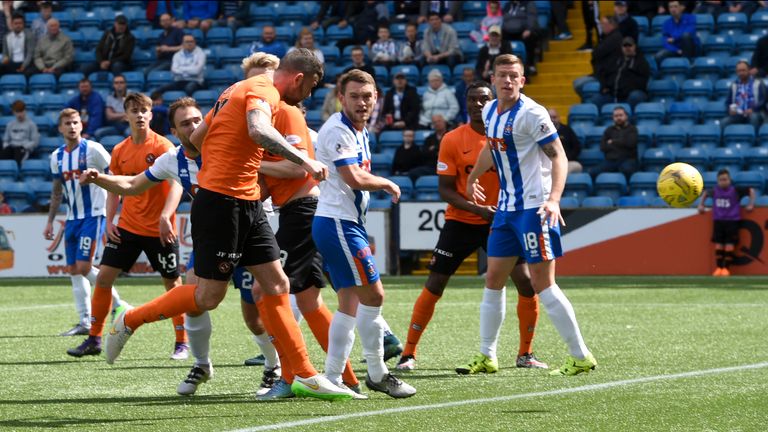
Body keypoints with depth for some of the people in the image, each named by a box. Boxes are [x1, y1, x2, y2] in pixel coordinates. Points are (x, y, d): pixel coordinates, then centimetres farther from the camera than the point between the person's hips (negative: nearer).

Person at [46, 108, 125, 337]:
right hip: (72, 218, 7)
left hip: (93, 215, -7)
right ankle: (84, 322, 8)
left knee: (84, 267, -13)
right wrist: (50, 221, 17)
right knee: (74, 270, 4)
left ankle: (117, 305, 3)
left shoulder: (93, 149, -9)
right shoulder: (57, 156, 10)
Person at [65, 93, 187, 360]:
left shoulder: (163, 147, -8)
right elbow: (114, 190, 15)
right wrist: (109, 222, 2)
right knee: (103, 277, -1)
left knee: (172, 283, 2)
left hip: (159, 230, -5)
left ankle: (182, 343, 13)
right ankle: (94, 340, 8)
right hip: (126, 227, 5)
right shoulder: (120, 152, 7)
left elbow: (176, 186, -16)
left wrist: (165, 217, -30)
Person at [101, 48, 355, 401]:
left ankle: (302, 376, 5)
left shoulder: (240, 90, 17)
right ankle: (129, 322, 14)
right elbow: (258, 130, -35)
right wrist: (303, 160, -33)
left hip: (246, 204, 10)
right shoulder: (264, 92, -12)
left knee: (276, 284, 5)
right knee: (209, 296, -3)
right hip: (222, 203, -10)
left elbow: (195, 138, 22)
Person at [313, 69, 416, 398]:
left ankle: (332, 378, 9)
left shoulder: (359, 132, 18)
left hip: (348, 224, 10)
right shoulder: (337, 130, -13)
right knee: (372, 294, -11)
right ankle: (376, 374, -4)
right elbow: (354, 178, -21)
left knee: (350, 303, 9)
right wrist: (387, 184, -5)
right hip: (337, 224, -10)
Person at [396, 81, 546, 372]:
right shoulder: (452, 140, -7)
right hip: (461, 222, -1)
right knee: (434, 286, -4)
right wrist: (477, 209, -22)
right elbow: (445, 189, -8)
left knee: (526, 283, -8)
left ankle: (525, 354, 8)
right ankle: (409, 354, 6)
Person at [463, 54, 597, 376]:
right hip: (506, 207, 8)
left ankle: (581, 356, -2)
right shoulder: (490, 111, 9)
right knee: (493, 279, 9)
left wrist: (553, 200, -32)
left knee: (542, 283, -9)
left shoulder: (531, 113, -15)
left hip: (534, 207, -8)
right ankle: (486, 357, 18)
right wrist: (472, 178, 43)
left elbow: (559, 157, -19)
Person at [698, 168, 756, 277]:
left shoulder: (735, 190, -7)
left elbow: (751, 190, 4)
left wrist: (751, 204, 2)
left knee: (729, 245, -5)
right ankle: (719, 268, 9)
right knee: (718, 245, 2)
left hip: (732, 221, -3)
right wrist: (701, 204, 20)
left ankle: (726, 268, 0)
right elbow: (705, 193, 25)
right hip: (718, 221, 3)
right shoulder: (714, 191, 2)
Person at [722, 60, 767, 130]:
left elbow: (763, 100, -3)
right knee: (723, 122, -25)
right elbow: (728, 102, 18)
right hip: (738, 114, 3)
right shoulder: (734, 85, 16)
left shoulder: (758, 83, 5)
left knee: (754, 117, -40)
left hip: (755, 113, -3)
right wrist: (730, 109, -5)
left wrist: (753, 109, -19)